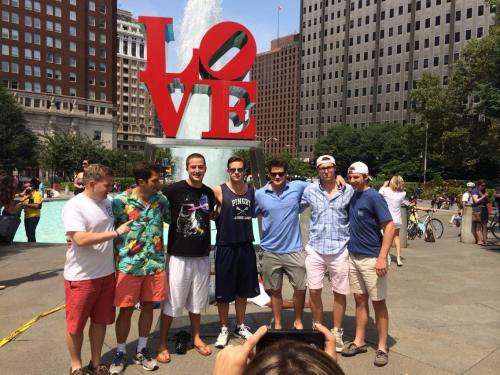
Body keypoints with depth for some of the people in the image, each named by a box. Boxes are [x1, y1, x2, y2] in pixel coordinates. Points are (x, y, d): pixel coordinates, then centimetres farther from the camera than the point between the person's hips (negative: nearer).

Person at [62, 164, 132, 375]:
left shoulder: (108, 203, 4)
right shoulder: (74, 206, -16)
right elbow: (81, 240, -27)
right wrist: (116, 233, -22)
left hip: (106, 273, 6)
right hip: (81, 276, -6)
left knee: (100, 321, 16)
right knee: (75, 325, 10)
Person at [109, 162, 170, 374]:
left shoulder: (160, 199, 1)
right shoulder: (121, 201, -11)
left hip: (155, 264, 4)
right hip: (129, 265, -3)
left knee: (148, 307, 14)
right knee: (126, 310, 7)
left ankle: (142, 350, 32)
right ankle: (120, 353, 29)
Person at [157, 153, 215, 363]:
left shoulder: (209, 193, 5)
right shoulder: (174, 190, -11)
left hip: (202, 256, 4)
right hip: (178, 255, -4)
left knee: (197, 300, 17)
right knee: (171, 301, 5)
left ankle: (196, 337, 35)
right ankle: (162, 344, 21)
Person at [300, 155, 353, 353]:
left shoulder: (349, 190, -1)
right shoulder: (310, 190, 2)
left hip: (340, 249, -1)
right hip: (315, 248, 1)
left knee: (339, 293, 9)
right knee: (314, 291, 5)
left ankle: (337, 333, 28)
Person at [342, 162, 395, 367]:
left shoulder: (373, 197, -13)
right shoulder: (352, 196, 7)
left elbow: (390, 227, -17)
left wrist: (382, 257, -22)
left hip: (372, 259, -6)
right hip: (354, 256, 7)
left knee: (378, 302, 6)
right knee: (360, 300, 15)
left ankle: (382, 347, 18)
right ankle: (359, 341, 26)